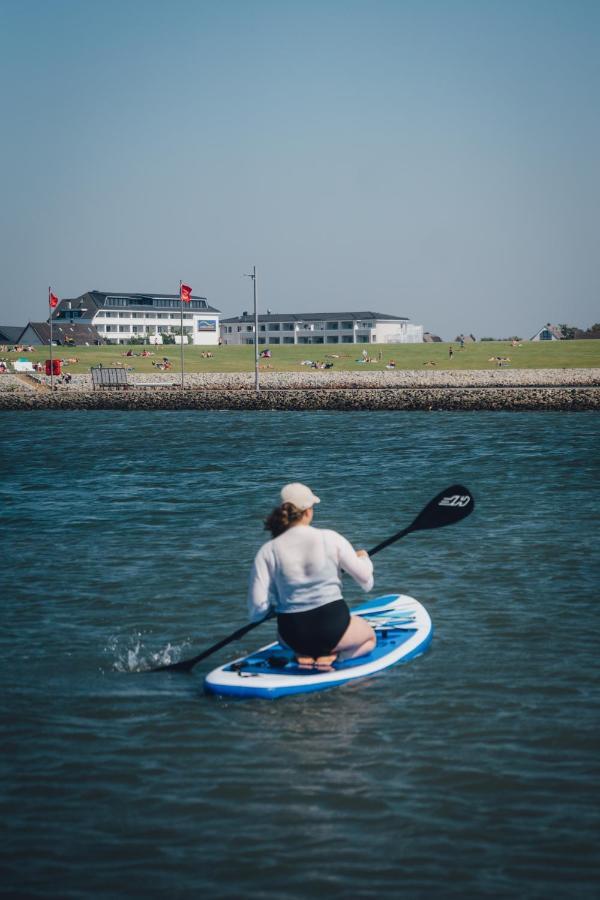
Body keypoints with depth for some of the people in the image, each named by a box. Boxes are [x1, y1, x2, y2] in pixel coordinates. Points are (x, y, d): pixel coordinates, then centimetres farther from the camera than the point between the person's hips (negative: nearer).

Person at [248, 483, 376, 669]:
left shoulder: (268, 551, -8)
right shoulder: (330, 538, -10)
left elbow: (257, 607, -10)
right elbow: (366, 580, 0)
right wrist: (363, 558, 22)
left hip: (293, 635, 2)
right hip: (332, 625, -2)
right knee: (369, 637, 31)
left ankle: (303, 655, 6)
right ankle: (330, 656, 0)